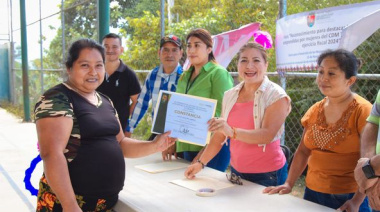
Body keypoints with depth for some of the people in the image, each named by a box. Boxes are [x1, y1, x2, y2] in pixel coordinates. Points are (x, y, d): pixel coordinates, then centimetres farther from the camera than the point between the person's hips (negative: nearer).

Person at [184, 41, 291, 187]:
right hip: (236, 171, 5)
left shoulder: (276, 96, -11)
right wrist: (200, 163, -1)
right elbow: (219, 135, 7)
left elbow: (267, 135, -23)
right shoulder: (230, 95, 4)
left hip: (267, 175, -5)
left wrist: (232, 132, -37)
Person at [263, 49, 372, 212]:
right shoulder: (315, 110, 4)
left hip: (348, 198, -5)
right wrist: (288, 184, 1)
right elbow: (303, 151, 10)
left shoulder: (362, 111, -11)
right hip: (312, 192, 5)